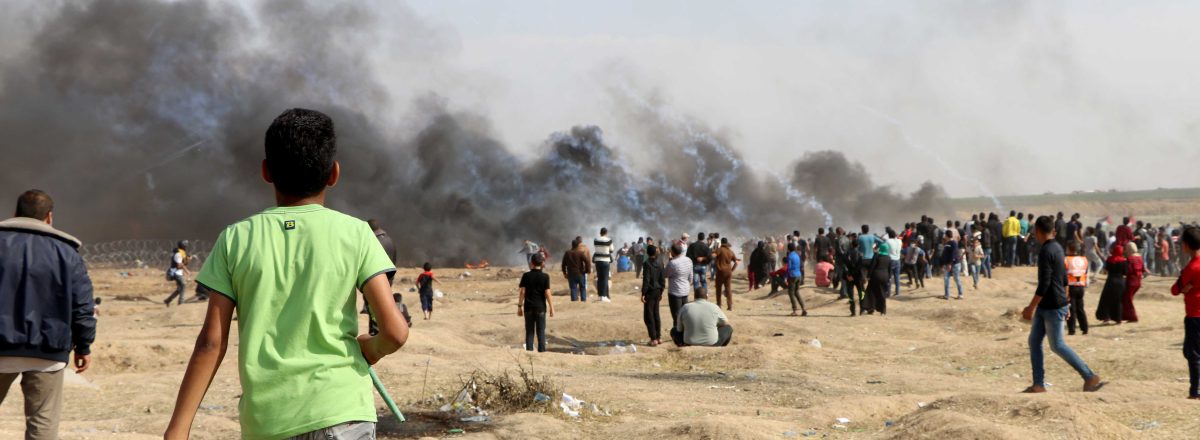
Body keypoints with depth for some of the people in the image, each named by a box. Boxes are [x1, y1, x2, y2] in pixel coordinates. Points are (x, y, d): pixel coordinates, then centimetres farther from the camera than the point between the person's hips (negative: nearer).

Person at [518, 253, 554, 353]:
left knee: (529, 331, 8)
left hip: (529, 307, 1)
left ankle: (529, 351, 6)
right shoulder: (545, 277, -6)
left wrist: (519, 306, 3)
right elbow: (547, 293, -8)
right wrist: (551, 307, -1)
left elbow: (522, 292, -4)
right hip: (541, 307, -1)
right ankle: (541, 351, 5)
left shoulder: (526, 276, -4)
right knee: (541, 331, 7)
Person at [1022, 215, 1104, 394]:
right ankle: (1038, 384, 10)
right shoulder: (1057, 248, 10)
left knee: (1057, 346, -1)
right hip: (1045, 307, 9)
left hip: (1053, 307, -9)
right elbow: (1064, 279, 18)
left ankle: (1090, 377, 4)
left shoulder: (1046, 252, -20)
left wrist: (1031, 308, -20)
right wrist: (1066, 303, 24)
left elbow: (1044, 285, -24)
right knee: (1034, 341, 9)